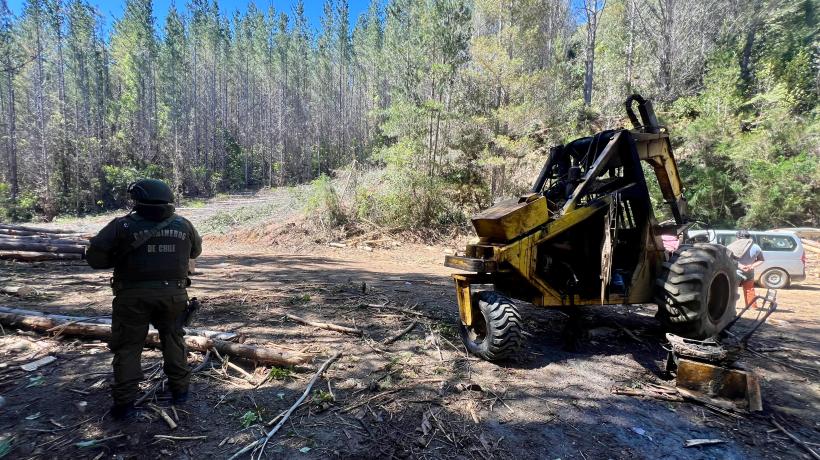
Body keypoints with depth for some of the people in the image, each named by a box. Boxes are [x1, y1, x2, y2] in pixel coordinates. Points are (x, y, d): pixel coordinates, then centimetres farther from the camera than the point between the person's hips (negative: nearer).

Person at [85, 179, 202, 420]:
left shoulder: (123, 226, -9)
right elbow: (195, 251, 16)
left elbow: (95, 257, -8)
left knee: (128, 346, 10)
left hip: (133, 296, -2)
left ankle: (125, 403, 12)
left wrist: (121, 259, 8)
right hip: (173, 294, 3)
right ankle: (180, 390, 25)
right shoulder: (183, 224, 1)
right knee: (173, 339, 19)